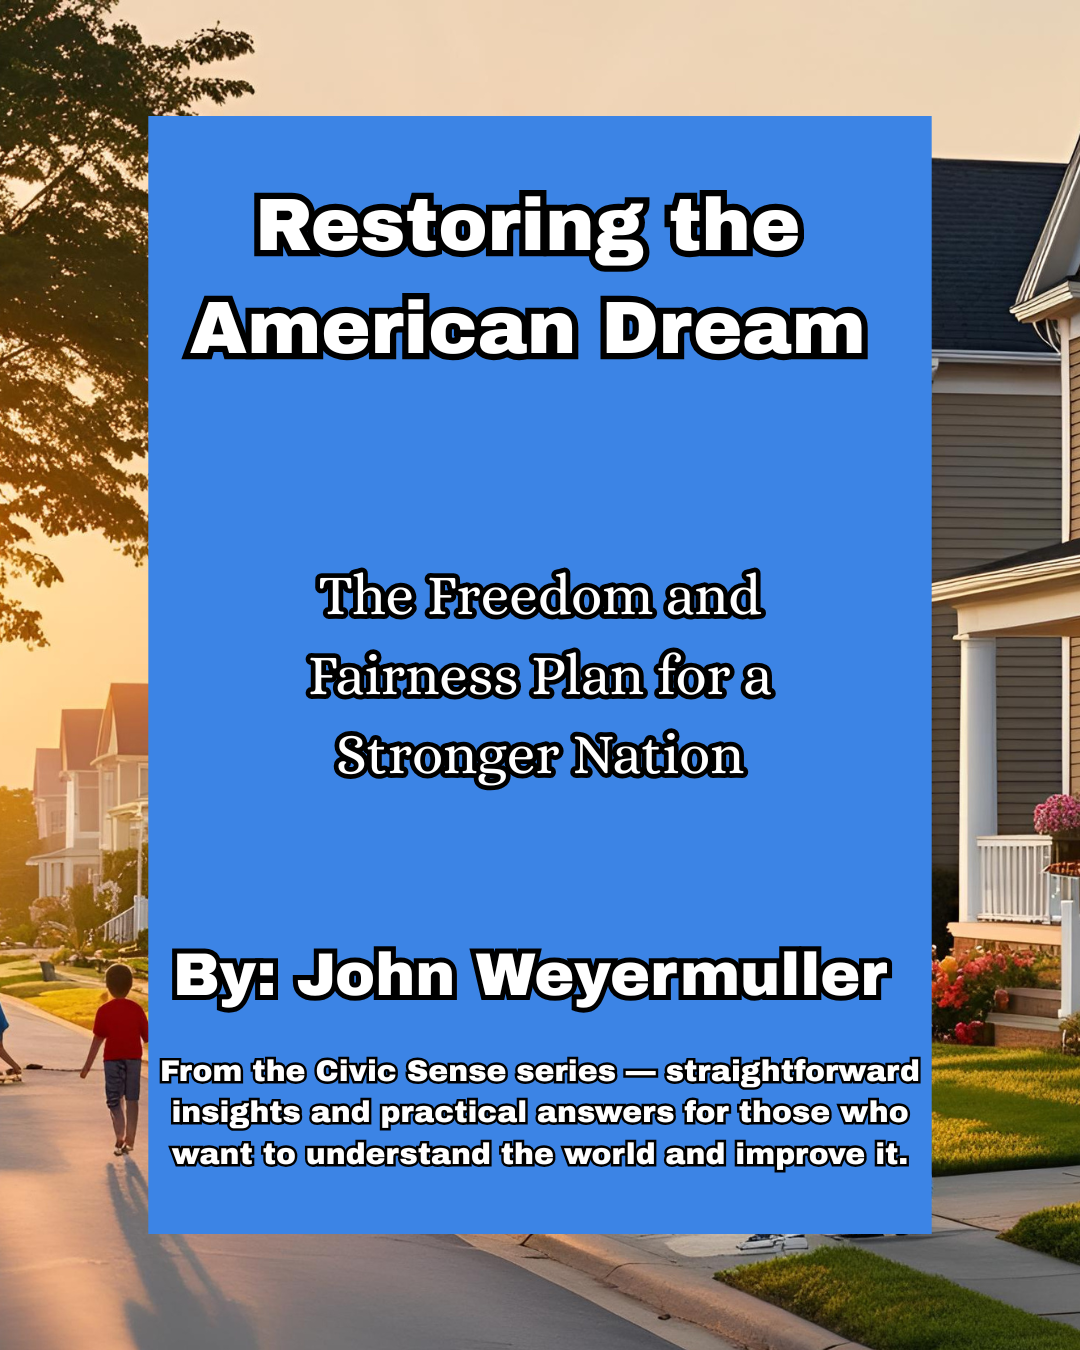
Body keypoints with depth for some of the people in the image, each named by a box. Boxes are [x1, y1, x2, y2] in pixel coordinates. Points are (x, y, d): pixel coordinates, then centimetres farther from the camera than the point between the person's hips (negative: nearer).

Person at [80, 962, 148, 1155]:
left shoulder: (104, 1010, -8)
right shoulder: (136, 1009, -3)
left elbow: (98, 1039, -7)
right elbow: (146, 1036, 1)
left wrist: (88, 1065, -2)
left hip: (113, 1059, -2)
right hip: (134, 1058, 2)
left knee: (114, 1100, 4)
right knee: (131, 1100, 11)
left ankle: (120, 1137, -15)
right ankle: (129, 1140, 12)